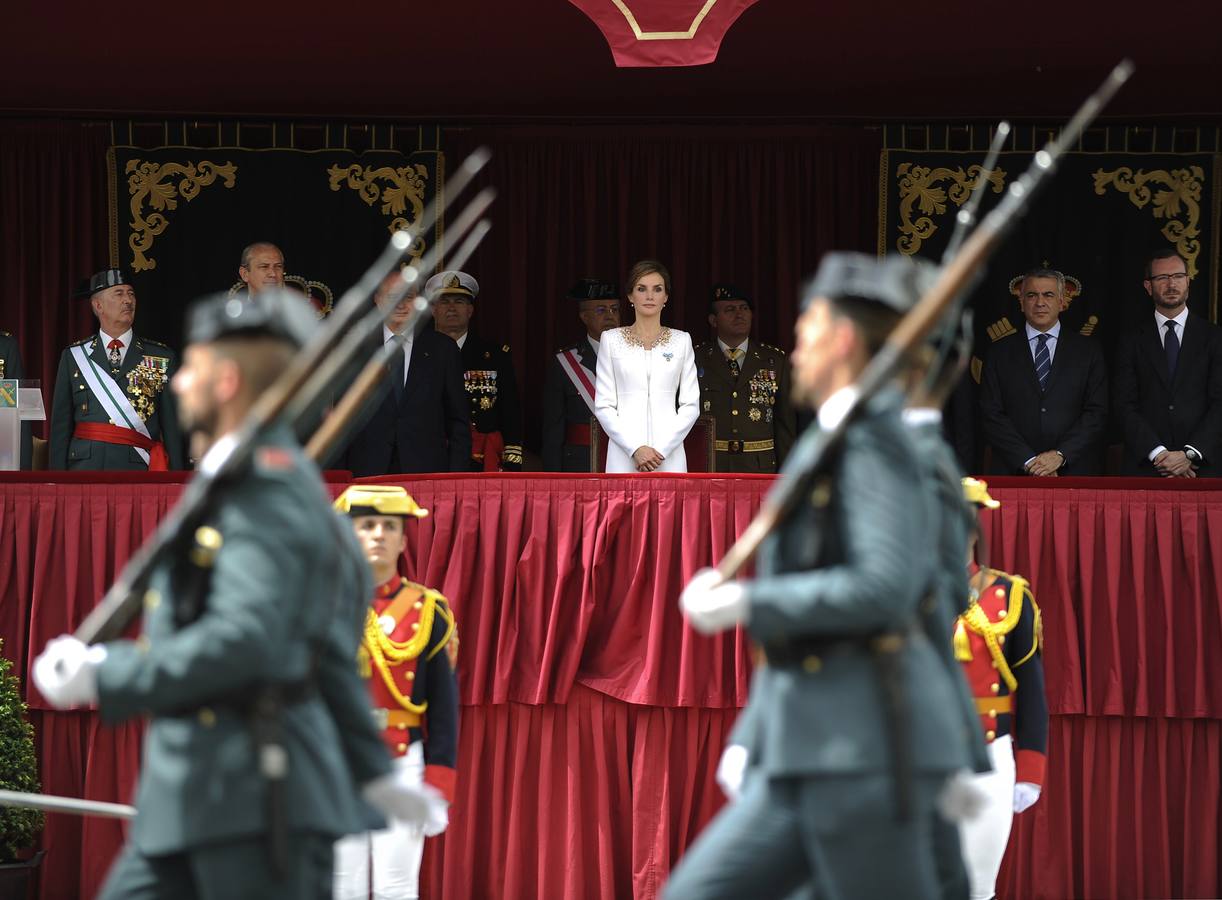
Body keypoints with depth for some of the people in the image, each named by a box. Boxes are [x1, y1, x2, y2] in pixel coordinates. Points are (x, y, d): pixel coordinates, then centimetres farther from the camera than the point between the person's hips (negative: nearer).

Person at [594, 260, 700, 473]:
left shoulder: (681, 341, 9)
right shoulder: (612, 340, 6)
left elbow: (690, 405, 5)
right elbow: (603, 405, 2)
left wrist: (662, 449, -8)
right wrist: (635, 449, -11)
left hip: (669, 457, 1)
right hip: (624, 456, -1)